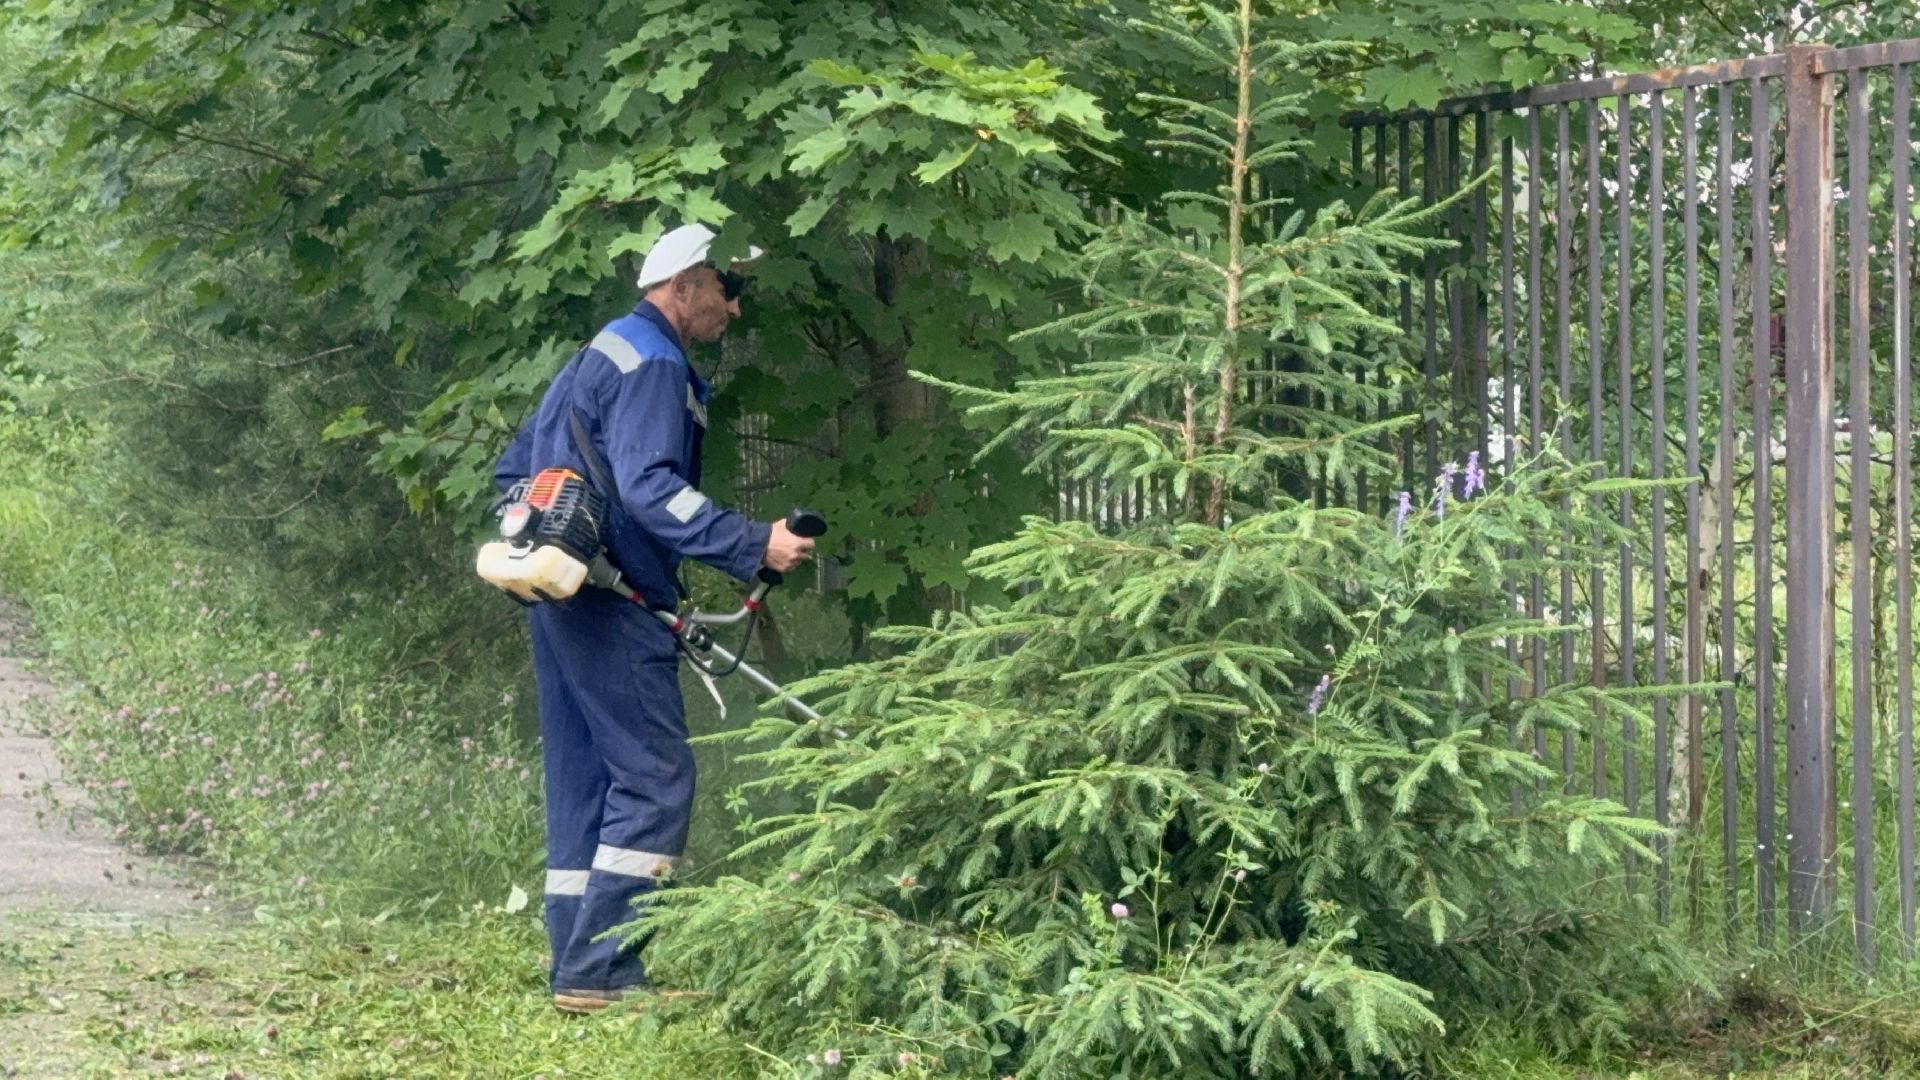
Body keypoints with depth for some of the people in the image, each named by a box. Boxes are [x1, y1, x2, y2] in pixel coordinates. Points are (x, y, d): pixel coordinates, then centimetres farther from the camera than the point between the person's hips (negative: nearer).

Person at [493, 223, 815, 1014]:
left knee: (583, 781, 11)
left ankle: (576, 973, 12)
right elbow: (649, 489, -24)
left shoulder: (598, 354, 21)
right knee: (654, 777, -10)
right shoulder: (653, 364, -11)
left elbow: (514, 469, 25)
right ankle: (598, 973, -15)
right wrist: (755, 546, -27)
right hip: (613, 603, -10)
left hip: (561, 593, 10)